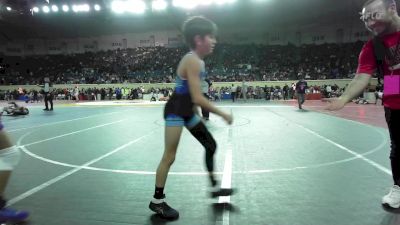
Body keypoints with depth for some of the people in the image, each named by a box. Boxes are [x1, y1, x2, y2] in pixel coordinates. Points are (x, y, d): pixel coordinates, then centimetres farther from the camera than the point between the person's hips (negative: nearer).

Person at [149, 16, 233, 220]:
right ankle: (157, 201, 13)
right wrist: (223, 114, -20)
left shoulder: (197, 60, 8)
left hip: (187, 111, 10)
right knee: (169, 157, -3)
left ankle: (214, 188, 29)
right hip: (176, 112, -10)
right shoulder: (192, 61, -22)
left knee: (211, 145, 15)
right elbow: (198, 98, -28)